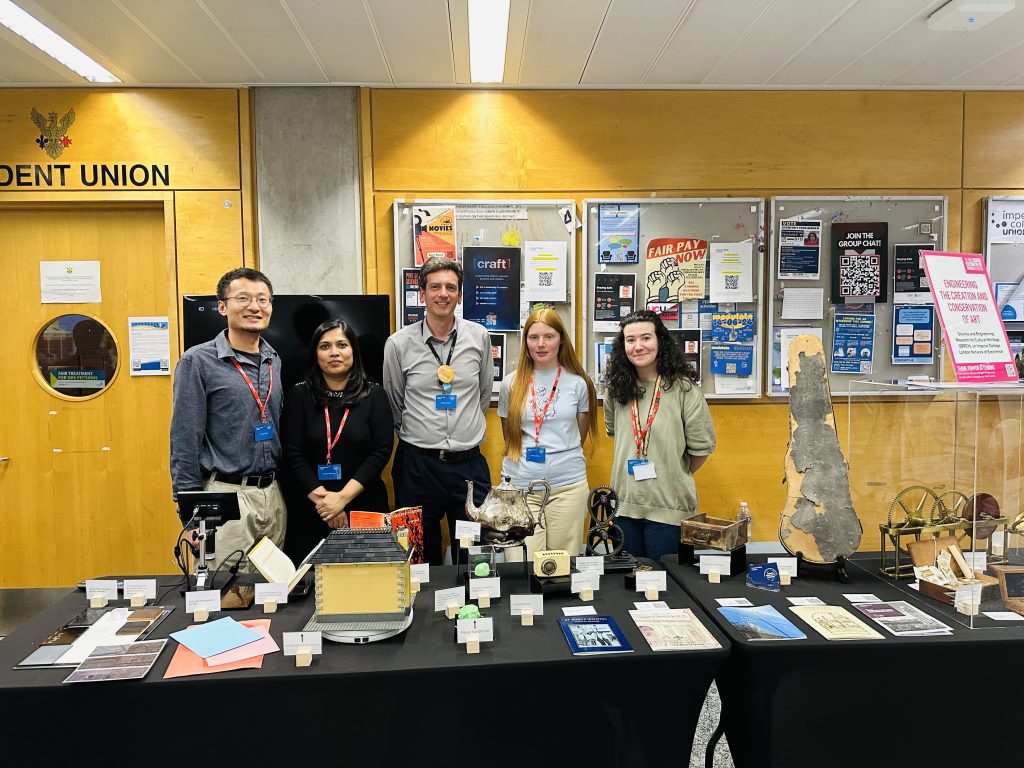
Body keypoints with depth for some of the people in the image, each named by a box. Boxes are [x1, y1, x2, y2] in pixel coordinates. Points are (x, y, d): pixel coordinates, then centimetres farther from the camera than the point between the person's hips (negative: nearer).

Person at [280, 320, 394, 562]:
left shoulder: (374, 395, 2)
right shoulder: (298, 395, 3)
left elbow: (381, 452, -6)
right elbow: (292, 454, -4)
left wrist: (343, 497, -14)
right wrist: (322, 499, -13)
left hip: (364, 506, 0)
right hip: (309, 509, 0)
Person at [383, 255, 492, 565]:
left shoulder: (479, 337, 2)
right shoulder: (399, 343, -4)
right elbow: (393, 404, 8)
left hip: (469, 462, 1)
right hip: (417, 462, -1)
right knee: (421, 555, 12)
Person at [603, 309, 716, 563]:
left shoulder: (683, 388, -11)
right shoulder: (617, 389, 3)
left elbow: (701, 448, -6)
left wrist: (676, 476, 6)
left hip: (668, 505, -4)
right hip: (625, 504, 4)